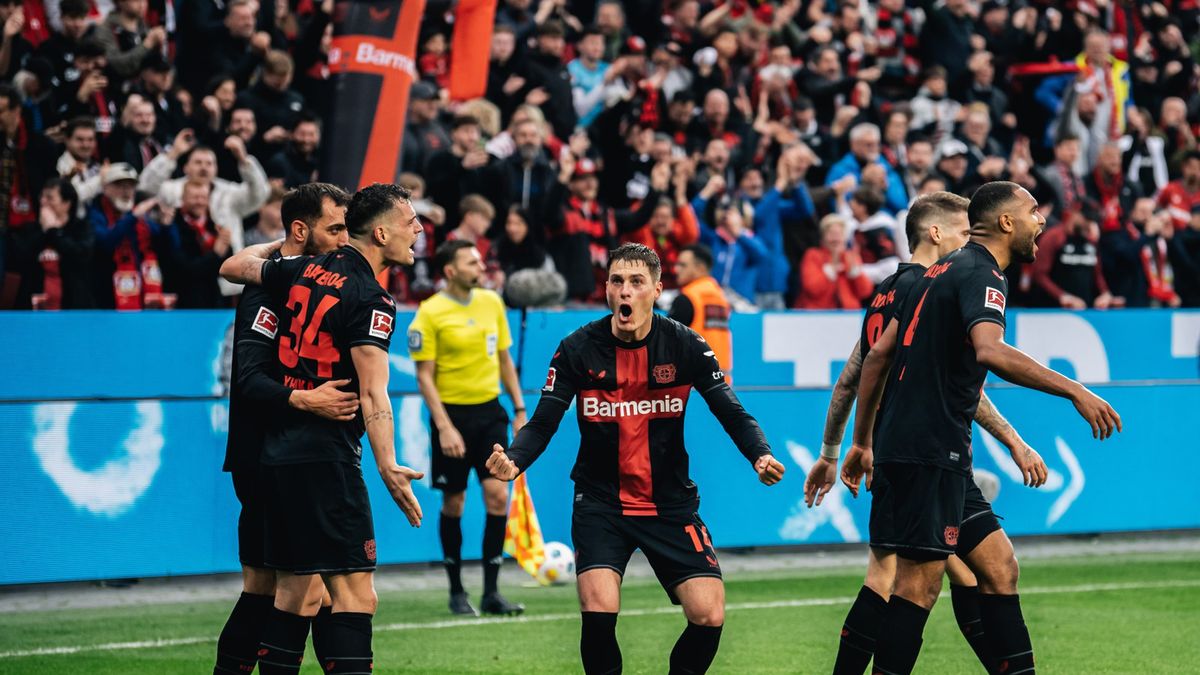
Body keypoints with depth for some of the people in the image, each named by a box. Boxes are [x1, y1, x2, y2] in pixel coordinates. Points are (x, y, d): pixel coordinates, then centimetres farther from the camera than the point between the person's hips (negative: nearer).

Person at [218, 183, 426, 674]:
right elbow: (372, 394, -20)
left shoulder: (303, 271, 10)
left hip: (278, 452, 8)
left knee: (290, 592, 12)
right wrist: (388, 467, -27)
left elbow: (233, 267, 27)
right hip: (326, 458, -8)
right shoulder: (371, 301, -11)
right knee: (356, 594, -11)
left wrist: (280, 245, 42)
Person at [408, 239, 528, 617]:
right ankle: (456, 592, 17)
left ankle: (491, 592, -1)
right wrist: (444, 427, -16)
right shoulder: (430, 313, -10)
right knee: (453, 504, 4)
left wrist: (519, 409, 10)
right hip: (452, 413, -4)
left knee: (498, 495, -7)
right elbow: (425, 376, -10)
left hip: (490, 411, 4)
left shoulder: (491, 302, 6)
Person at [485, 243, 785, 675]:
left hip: (671, 504, 1)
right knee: (599, 610, -24)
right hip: (600, 504, -1)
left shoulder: (685, 346, -6)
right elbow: (542, 424, -7)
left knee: (709, 616, -10)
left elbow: (732, 414, -5)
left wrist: (760, 455, -26)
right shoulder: (578, 349, -7)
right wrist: (513, 461, -28)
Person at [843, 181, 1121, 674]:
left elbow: (879, 353, 20)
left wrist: (862, 442, 23)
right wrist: (1074, 391, -29)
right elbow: (990, 351, -30)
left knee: (998, 568, 10)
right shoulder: (980, 274, -10)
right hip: (930, 452, -10)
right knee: (920, 582, -9)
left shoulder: (944, 272, 19)